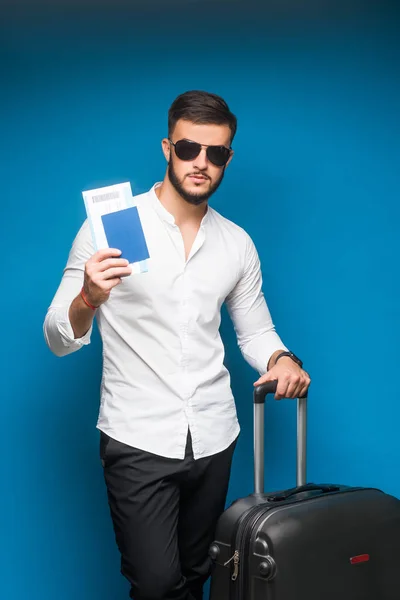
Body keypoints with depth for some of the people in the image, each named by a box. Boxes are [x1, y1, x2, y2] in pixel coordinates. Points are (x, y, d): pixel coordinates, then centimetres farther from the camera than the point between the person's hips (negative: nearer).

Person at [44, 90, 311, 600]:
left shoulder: (237, 244, 6)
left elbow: (255, 331, 15)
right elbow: (59, 339, -8)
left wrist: (281, 359, -7)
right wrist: (89, 299, -29)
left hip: (213, 438, 4)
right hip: (138, 439, -4)